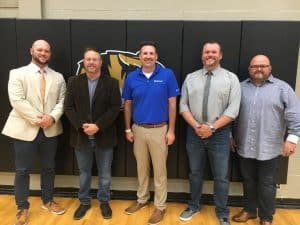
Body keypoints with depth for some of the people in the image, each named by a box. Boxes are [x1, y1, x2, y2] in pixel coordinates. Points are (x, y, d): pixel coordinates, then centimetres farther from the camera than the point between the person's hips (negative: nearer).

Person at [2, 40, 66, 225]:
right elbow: (17, 101, -13)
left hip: (50, 130, 3)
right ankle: (23, 208, 24)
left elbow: (62, 101, 3)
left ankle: (48, 201, 33)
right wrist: (37, 119, -18)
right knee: (23, 171, 6)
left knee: (49, 168, 14)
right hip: (25, 130, -3)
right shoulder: (17, 74, -1)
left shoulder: (58, 77, 9)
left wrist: (52, 117, -15)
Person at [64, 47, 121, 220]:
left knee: (105, 174, 12)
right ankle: (84, 202, 35)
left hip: (104, 136, -1)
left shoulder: (112, 83, -3)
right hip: (81, 136, 2)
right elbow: (69, 107, -1)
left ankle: (104, 202, 32)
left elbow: (115, 108, -9)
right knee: (84, 173, 17)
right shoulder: (74, 82, 3)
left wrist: (98, 126, -19)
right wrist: (81, 125, -16)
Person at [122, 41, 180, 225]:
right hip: (138, 129, 3)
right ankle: (142, 199, 38)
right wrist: (128, 129, 6)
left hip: (159, 130, -3)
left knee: (160, 170, 8)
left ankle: (160, 206, 25)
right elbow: (128, 105, 8)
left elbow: (172, 104, -5)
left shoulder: (167, 75, -7)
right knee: (142, 168, 18)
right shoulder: (131, 77, 0)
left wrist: (171, 130, -7)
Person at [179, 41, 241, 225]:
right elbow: (183, 106, 1)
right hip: (194, 132, 2)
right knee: (195, 173, 17)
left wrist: (212, 128, -16)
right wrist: (196, 126, -13)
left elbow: (233, 109, -9)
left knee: (221, 177, 10)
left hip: (220, 133, -2)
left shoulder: (231, 78, -2)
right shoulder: (190, 78, 5)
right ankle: (194, 206, 37)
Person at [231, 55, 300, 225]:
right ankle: (249, 210, 35)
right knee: (248, 181, 16)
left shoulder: (282, 88, -2)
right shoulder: (241, 87, 7)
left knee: (267, 184, 9)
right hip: (245, 147, 3)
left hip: (269, 148, -3)